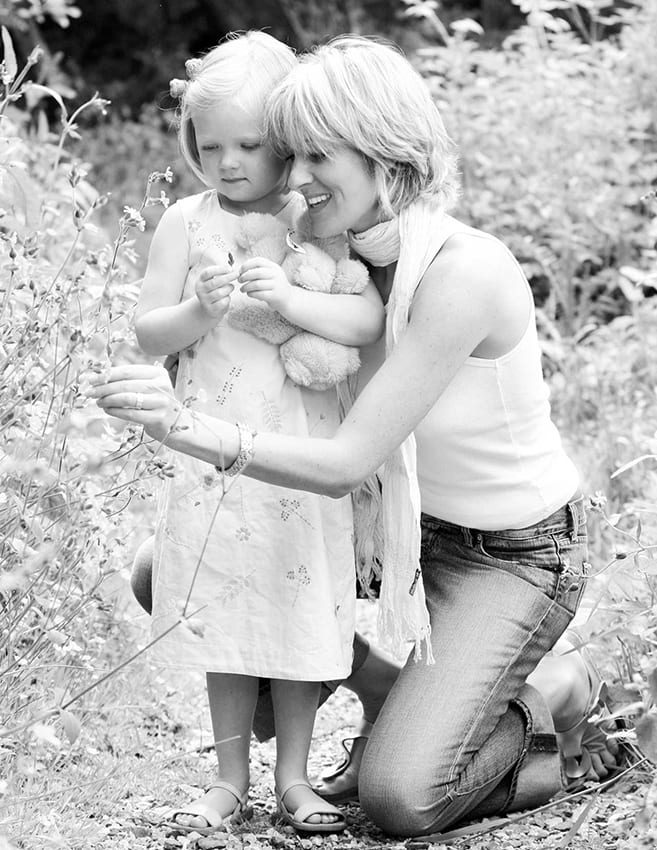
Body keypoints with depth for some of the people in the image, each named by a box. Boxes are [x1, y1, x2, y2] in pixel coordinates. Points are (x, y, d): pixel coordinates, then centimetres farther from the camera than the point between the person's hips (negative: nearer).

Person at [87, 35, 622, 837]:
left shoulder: (463, 271, -32)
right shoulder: (358, 251, -8)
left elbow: (347, 461, -32)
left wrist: (191, 430, -41)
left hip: (514, 555, -8)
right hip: (410, 518, 8)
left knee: (398, 799, -23)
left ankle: (553, 694, 9)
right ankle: (402, 704, 12)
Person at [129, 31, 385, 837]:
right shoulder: (186, 222, 1)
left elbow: (369, 321, -14)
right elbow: (147, 334, 0)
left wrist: (288, 297, -26)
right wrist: (199, 310, -19)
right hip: (212, 458, 1)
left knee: (301, 612, 5)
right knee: (224, 615, 7)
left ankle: (293, 777, 18)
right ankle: (231, 778, 19)